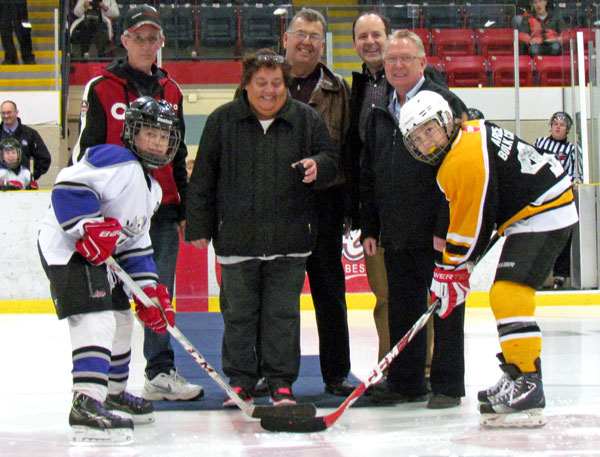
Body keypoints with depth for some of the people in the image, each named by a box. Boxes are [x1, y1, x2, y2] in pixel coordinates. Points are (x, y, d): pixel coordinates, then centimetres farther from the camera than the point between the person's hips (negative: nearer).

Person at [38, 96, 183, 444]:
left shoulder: (150, 188, 18)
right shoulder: (116, 162, -14)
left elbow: (136, 243, 20)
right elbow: (67, 187, -26)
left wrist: (150, 291, 11)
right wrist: (89, 228, -32)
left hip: (102, 254, 11)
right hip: (66, 248, -11)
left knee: (121, 319, 23)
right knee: (96, 319, -24)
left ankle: (114, 391, 42)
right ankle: (86, 405, -33)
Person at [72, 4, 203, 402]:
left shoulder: (171, 92, 14)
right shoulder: (101, 89, -1)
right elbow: (86, 152, 0)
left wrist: (184, 210, 18)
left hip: (162, 209, 4)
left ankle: (161, 373, 7)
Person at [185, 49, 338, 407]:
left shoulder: (307, 119, 5)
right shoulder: (222, 121, 3)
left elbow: (331, 161, 9)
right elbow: (203, 178, 6)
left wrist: (317, 165, -15)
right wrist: (199, 226, 3)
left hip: (290, 238, 0)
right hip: (236, 237, 0)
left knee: (283, 313, 3)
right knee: (239, 313, 5)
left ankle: (281, 382, 12)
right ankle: (240, 381, 17)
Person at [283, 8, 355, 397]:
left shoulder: (338, 90, 9)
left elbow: (348, 151, 8)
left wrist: (349, 205, 1)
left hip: (324, 201, 1)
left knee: (330, 291, 6)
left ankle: (336, 373, 14)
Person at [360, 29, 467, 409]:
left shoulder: (445, 103, -7)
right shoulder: (380, 113, 15)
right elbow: (369, 174, 19)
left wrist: (446, 227, -18)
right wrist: (370, 228, 13)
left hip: (439, 233, -6)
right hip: (397, 233, 6)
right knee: (402, 307, 10)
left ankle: (448, 386, 8)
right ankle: (406, 382, 20)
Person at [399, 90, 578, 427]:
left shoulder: (464, 162, -21)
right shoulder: (472, 131, 10)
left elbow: (471, 225, -17)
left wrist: (451, 272, -6)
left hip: (543, 218, -12)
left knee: (509, 294, -21)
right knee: (509, 296, 19)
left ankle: (526, 386, -24)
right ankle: (520, 376, 26)